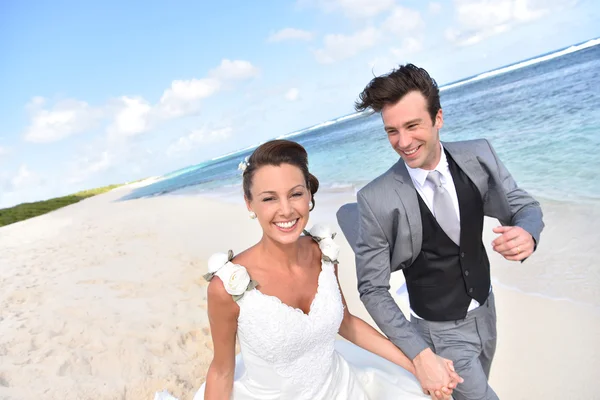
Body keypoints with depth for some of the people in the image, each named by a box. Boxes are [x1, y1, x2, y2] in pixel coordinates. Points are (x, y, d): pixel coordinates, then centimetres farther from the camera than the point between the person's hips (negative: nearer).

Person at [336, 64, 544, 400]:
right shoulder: (377, 200, -27)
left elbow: (524, 206, -1)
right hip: (441, 332, -5)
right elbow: (373, 289, -19)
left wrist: (527, 233, -25)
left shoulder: (478, 156, -15)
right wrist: (419, 354, -25)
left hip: (486, 310, 5)